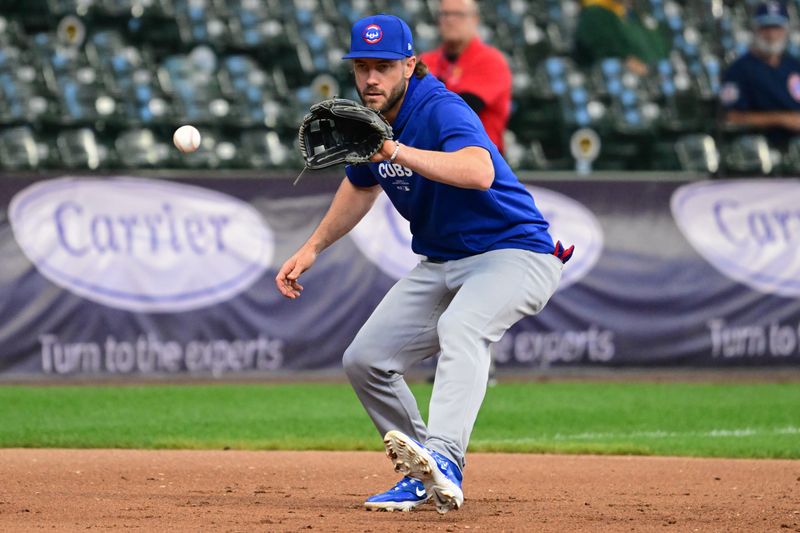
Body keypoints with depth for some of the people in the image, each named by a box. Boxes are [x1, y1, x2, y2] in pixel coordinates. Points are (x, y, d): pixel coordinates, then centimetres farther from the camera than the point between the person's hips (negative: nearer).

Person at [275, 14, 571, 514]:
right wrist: (312, 249, 21)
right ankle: (424, 477, 16)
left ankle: (443, 459, -57)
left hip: (515, 253, -9)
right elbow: (361, 187, 26)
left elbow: (480, 173, -44)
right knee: (365, 360, 3)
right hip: (441, 263, 9)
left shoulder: (442, 110, -22)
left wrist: (398, 151, -50)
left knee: (459, 328, -38)